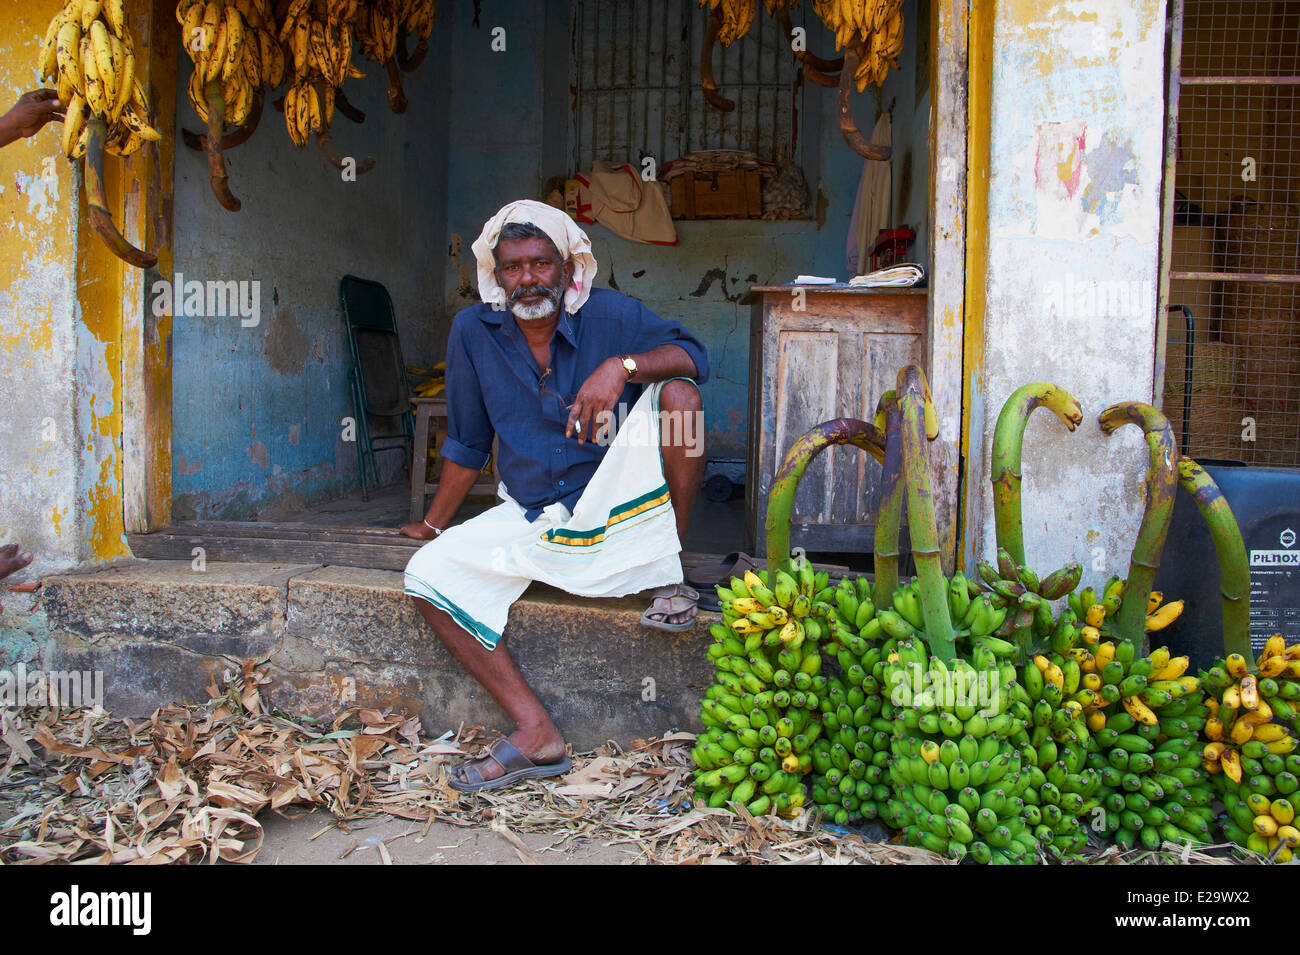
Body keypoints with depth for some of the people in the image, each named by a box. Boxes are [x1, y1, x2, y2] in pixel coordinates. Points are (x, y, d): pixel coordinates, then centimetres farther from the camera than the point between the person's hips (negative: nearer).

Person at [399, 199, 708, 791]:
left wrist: (620, 366, -34)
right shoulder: (473, 332, -1)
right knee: (427, 576, -16)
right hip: (532, 518, 3)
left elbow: (691, 355, -18)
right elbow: (467, 444, 9)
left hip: (618, 501, -2)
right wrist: (433, 524, 16)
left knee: (678, 392, -25)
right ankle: (536, 734, -21)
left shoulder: (609, 315, -7)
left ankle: (669, 576, -13)